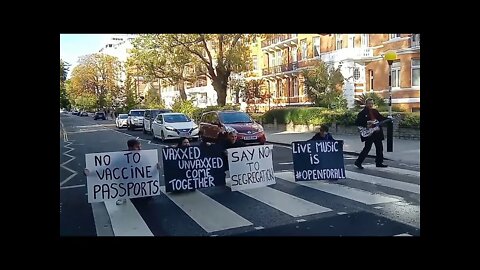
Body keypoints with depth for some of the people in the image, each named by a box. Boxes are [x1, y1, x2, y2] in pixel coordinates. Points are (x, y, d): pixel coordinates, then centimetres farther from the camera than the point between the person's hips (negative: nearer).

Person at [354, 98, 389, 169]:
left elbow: (381, 117, 18)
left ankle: (379, 162, 23)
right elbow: (357, 122, -12)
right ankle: (358, 162, 2)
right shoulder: (362, 113, -7)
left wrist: (389, 119, 2)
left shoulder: (375, 111, 13)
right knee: (367, 148, -7)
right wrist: (366, 125, -21)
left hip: (377, 132, 7)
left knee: (379, 147, 11)